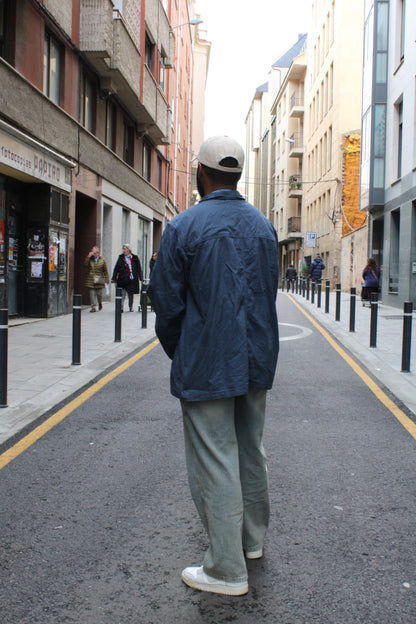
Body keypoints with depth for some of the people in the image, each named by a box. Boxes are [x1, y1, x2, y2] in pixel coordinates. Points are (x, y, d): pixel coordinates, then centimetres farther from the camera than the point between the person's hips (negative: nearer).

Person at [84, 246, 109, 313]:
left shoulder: (102, 260, 3)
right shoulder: (90, 259, 8)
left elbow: (105, 270, 5)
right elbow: (85, 264, -9)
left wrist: (107, 279, 1)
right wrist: (88, 256, -13)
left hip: (99, 280, -1)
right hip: (91, 280, 1)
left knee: (99, 293, 4)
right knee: (92, 293, -4)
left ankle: (100, 303, 34)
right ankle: (93, 307, -1)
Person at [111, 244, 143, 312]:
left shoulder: (135, 258, 3)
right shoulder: (121, 257, 5)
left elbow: (139, 269, 7)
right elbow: (116, 268, 6)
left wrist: (141, 278, 4)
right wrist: (114, 278, 1)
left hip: (132, 280, 1)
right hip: (122, 279, 0)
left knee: (131, 294, 9)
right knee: (122, 294, -9)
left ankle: (131, 307, 24)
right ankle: (121, 307, -7)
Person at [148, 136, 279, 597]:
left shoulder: (182, 228, -12)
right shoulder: (264, 226, 7)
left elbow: (167, 303, -8)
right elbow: (269, 293, 12)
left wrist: (177, 353, 8)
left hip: (207, 366, -6)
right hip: (258, 360, 6)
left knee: (215, 463, 1)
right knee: (250, 452, 20)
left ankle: (228, 570, 10)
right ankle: (252, 538, 37)